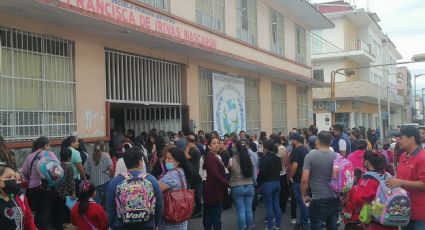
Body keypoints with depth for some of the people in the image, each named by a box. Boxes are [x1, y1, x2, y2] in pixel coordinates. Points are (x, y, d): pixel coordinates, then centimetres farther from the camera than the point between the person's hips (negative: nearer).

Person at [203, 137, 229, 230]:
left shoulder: (215, 157, 16)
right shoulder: (210, 158, -16)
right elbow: (214, 175, -25)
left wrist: (225, 183, 2)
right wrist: (227, 183, -18)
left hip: (214, 190, 10)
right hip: (214, 190, -10)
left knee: (209, 215, 16)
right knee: (216, 215, -7)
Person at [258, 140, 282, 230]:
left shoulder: (265, 158, -17)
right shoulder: (277, 158, 5)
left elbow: (261, 172, -18)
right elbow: (280, 169, 15)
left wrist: (258, 181, -3)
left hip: (267, 184, -7)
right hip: (277, 183, 7)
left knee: (269, 207, 0)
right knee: (276, 205, 13)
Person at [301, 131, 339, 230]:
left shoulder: (310, 156, -10)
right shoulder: (337, 157, 1)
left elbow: (304, 179, -15)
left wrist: (303, 195, -1)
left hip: (318, 200, -4)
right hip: (334, 199, 4)